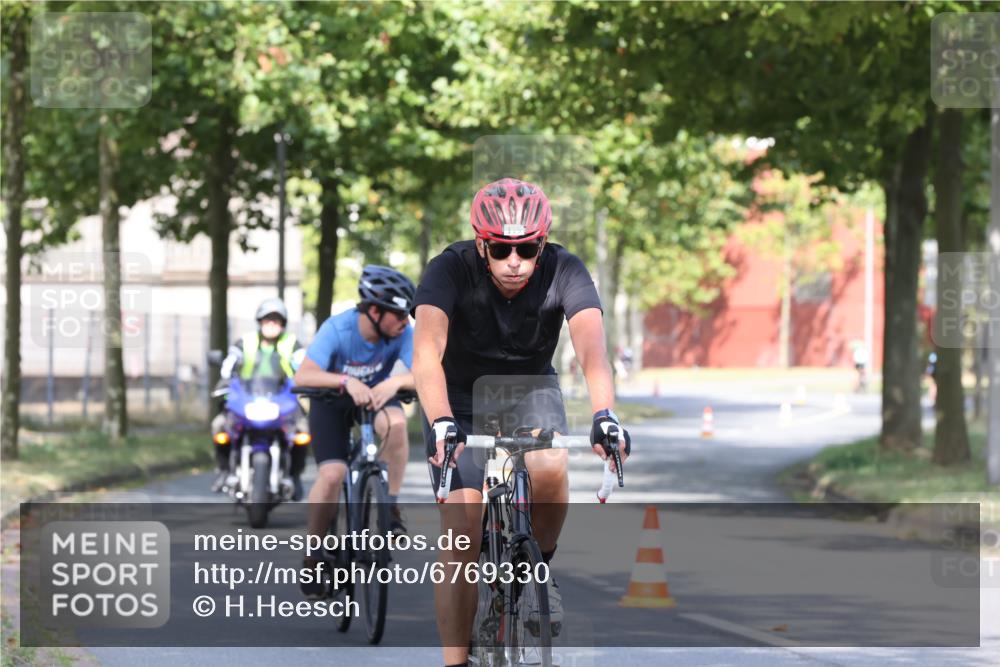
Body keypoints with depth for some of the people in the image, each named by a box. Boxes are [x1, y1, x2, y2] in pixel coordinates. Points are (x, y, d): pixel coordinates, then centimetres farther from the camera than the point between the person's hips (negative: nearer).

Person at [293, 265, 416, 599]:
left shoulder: (402, 333, -23)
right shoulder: (337, 329, -29)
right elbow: (303, 376, -39)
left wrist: (395, 382, -51)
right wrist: (346, 380, -53)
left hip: (375, 395, 2)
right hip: (332, 401, -2)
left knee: (395, 423, -34)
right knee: (332, 474, -23)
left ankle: (391, 505, -17)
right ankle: (313, 553, -5)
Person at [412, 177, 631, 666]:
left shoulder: (563, 271, -24)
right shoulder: (451, 270, -28)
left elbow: (591, 348, -38)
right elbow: (426, 350, -42)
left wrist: (604, 415, -57)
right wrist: (441, 423, -59)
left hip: (529, 391, 1)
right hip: (460, 396, -1)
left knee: (550, 468, -31)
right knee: (461, 535, -14)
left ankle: (537, 564, -3)